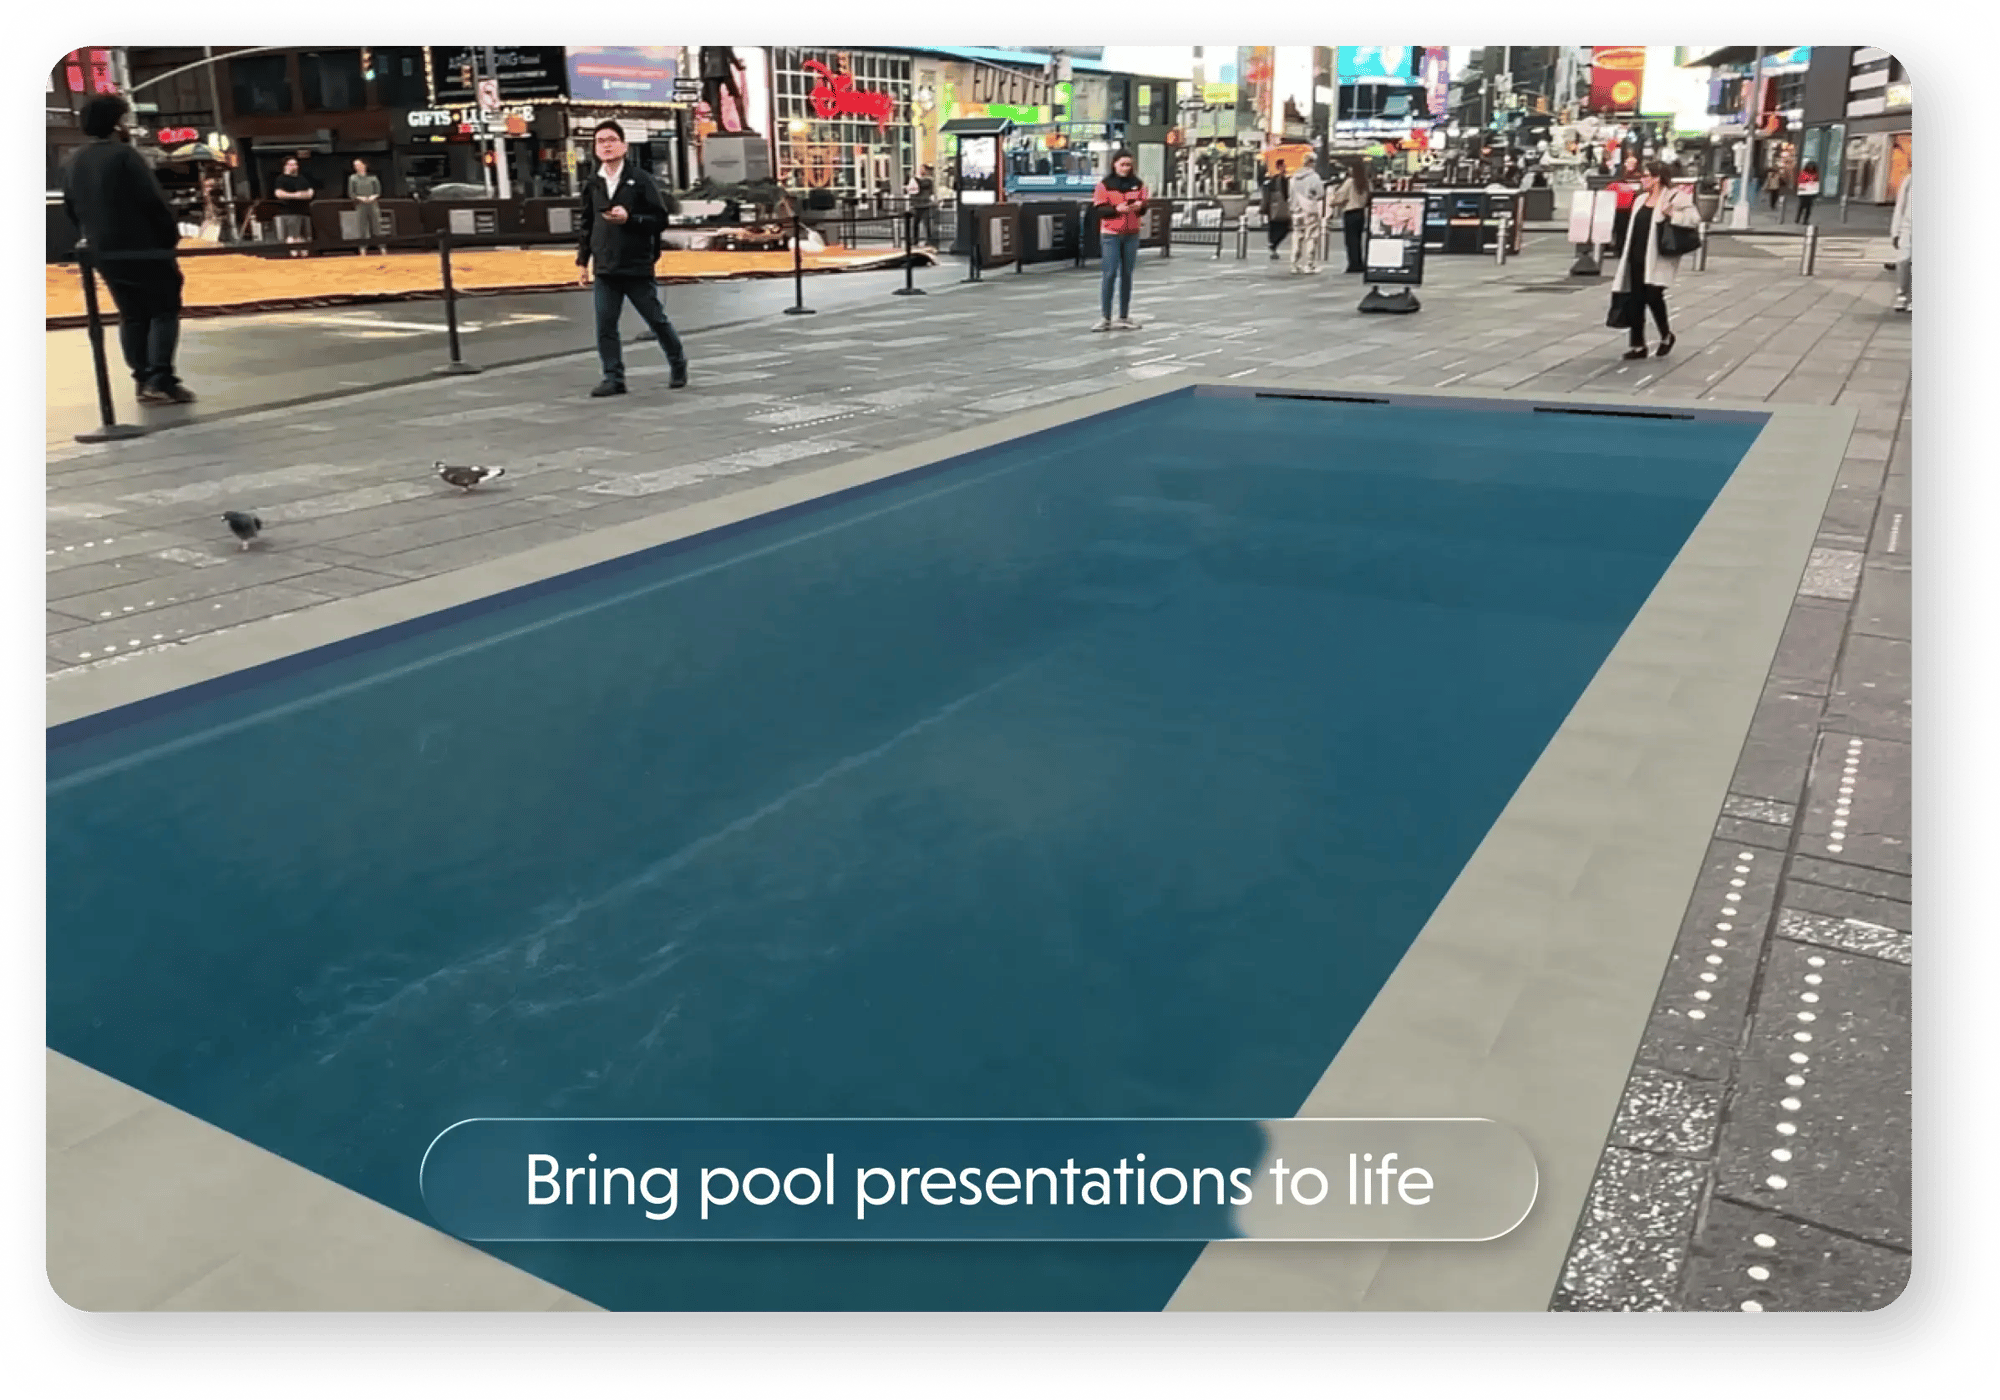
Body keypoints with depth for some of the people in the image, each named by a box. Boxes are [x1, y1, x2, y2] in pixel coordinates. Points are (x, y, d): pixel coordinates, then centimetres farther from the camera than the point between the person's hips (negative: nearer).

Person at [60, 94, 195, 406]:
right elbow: (153, 201, -17)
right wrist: (171, 235, -6)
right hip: (144, 248, -7)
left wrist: (91, 240, 22)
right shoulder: (124, 155, -12)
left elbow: (71, 209, 17)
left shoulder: (73, 163, 14)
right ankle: (161, 379, -13)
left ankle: (143, 380, 9)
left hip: (103, 252, 7)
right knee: (164, 310, -2)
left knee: (132, 316, 12)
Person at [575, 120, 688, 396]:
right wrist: (582, 261, 14)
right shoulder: (593, 184, 9)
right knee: (605, 325, -2)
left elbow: (660, 219, -8)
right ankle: (613, 378, 5)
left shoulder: (640, 180, -5)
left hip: (638, 267, -4)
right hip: (605, 269, 4)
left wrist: (630, 219, -21)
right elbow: (587, 225, 17)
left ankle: (678, 365, 28)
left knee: (657, 320, 8)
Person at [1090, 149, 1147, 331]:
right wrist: (1118, 209, -24)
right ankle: (1106, 318, -3)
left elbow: (1143, 208, 7)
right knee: (1110, 274, -7)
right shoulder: (1104, 184, -3)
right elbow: (1100, 210, -8)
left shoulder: (1138, 184, 7)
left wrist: (1139, 206, -16)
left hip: (1131, 234, 4)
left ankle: (1124, 317, 14)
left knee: (1127, 275, 8)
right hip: (1111, 234, -3)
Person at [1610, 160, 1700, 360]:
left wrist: (1671, 215, -23)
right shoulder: (1641, 200, 17)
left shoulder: (1674, 197, -5)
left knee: (1653, 296, -13)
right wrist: (1627, 256, 17)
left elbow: (1694, 218, -13)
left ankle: (1666, 335, 12)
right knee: (1636, 301, 3)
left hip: (1659, 259, -7)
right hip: (1637, 258, 7)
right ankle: (1638, 345, 10)